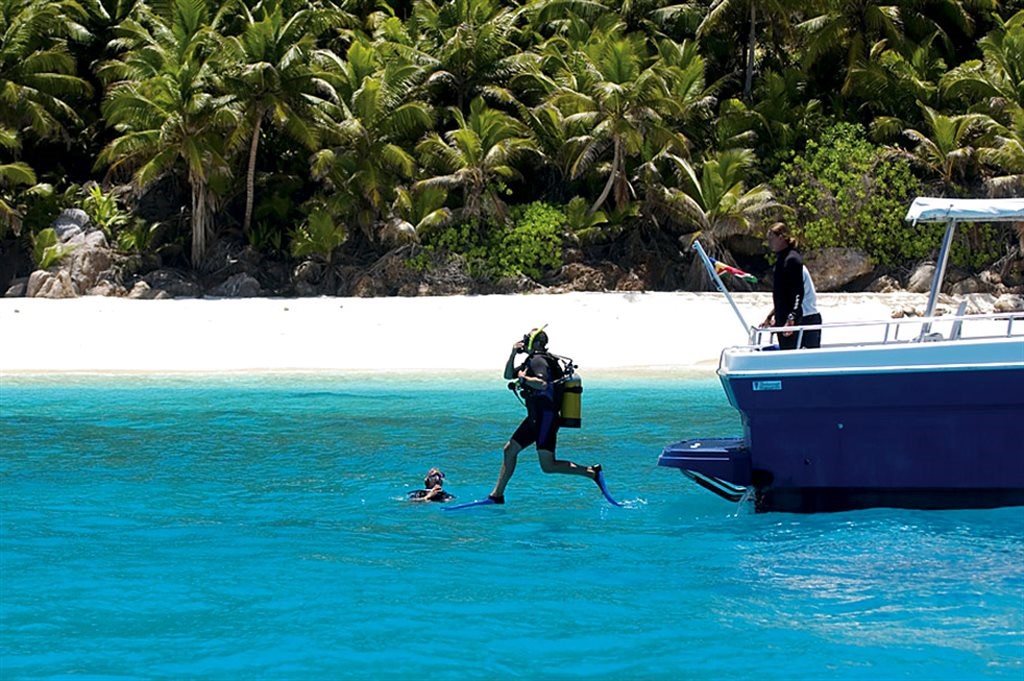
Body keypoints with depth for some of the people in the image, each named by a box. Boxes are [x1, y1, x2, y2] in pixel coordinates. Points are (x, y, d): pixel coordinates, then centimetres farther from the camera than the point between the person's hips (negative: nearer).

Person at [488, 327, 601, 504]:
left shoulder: (538, 360, -14)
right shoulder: (530, 361, 17)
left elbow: (543, 384, -31)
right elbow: (508, 375, 21)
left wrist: (523, 378, -18)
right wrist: (513, 353, 9)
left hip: (546, 418, -10)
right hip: (535, 418, 10)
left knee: (548, 466, -13)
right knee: (509, 450, 13)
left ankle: (591, 472, -8)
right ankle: (497, 495, 19)